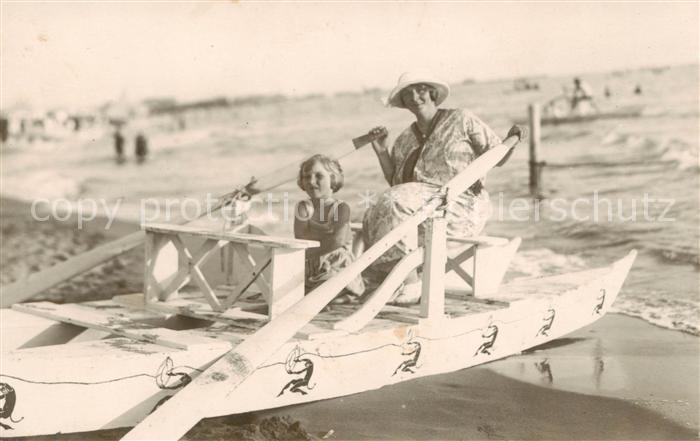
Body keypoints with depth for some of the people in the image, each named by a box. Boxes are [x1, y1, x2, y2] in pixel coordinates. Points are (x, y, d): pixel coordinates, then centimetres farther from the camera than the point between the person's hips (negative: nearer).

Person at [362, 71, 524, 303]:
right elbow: (395, 182, 15)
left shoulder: (461, 119, 5)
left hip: (462, 207, -5)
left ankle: (409, 282, -23)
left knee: (395, 203, -30)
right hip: (420, 201, 5)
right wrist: (381, 151, 6)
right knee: (373, 216, -24)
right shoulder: (404, 140, 19)